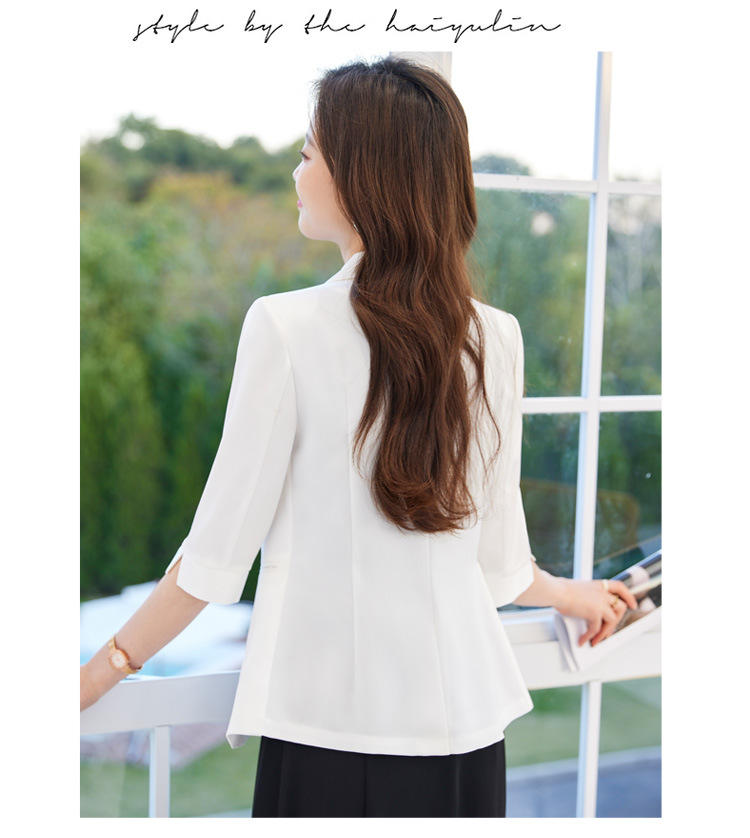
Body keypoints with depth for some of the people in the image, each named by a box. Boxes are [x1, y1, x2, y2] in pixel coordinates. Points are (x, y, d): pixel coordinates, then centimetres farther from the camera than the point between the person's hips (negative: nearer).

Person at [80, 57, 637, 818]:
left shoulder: (285, 327, -15)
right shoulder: (495, 340, -3)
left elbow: (218, 555, -10)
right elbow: (499, 563, 5)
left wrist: (104, 669, 4)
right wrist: (575, 595, 26)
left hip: (326, 722, -4)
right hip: (464, 715, 4)